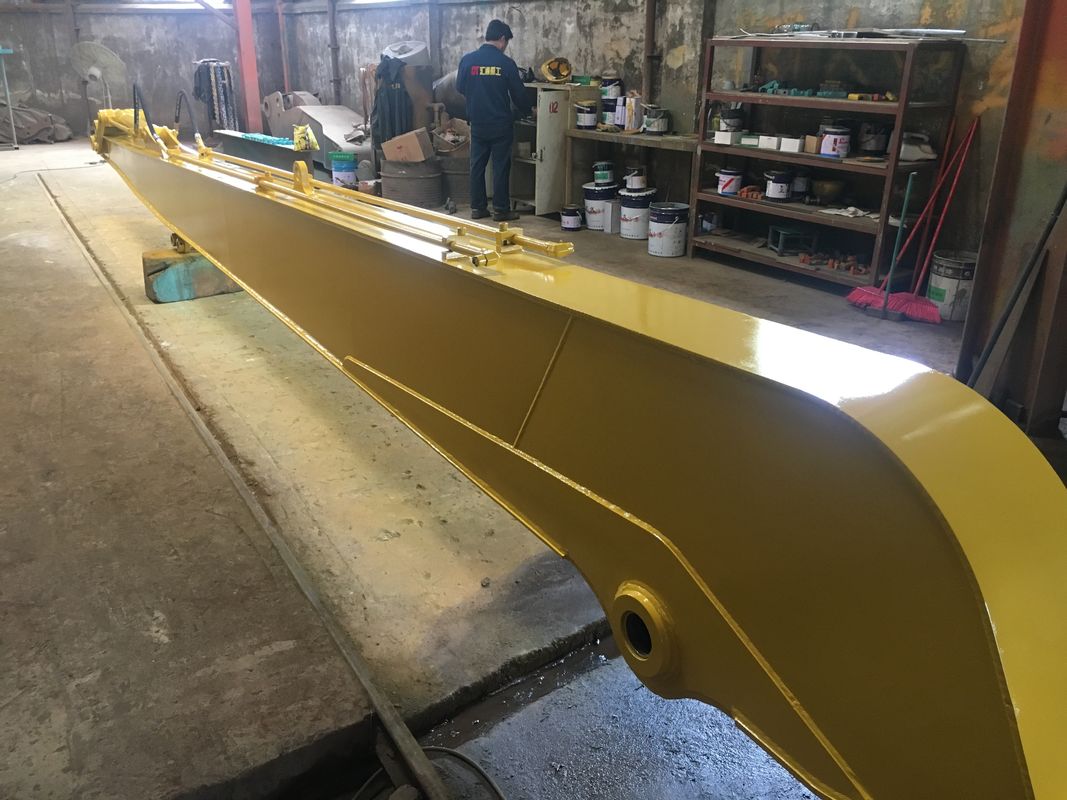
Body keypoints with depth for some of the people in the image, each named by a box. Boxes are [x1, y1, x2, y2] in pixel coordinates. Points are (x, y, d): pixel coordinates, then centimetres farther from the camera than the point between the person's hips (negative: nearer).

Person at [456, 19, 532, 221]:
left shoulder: (467, 60, -2)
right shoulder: (506, 63, -9)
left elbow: (460, 88, 10)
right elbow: (518, 94, -1)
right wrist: (527, 112, 17)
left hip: (477, 124, 3)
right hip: (501, 125, -3)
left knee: (477, 165, 11)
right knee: (501, 166, 4)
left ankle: (477, 207, 14)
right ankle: (501, 210, 6)